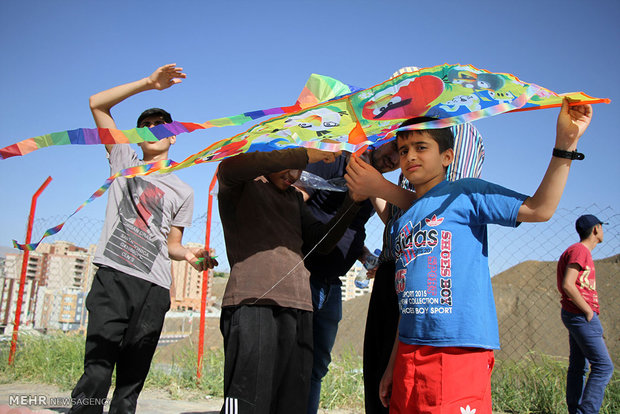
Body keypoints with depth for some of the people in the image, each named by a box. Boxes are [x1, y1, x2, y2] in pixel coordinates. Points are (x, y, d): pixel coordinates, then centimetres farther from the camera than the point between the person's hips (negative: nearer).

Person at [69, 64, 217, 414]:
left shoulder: (183, 192, 21)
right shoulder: (125, 161, 19)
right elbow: (98, 103, 14)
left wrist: (191, 254, -3)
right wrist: (150, 83, 7)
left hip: (155, 287, 2)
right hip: (113, 276, -2)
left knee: (133, 377, 1)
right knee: (98, 368, -15)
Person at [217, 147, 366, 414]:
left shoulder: (295, 197, 29)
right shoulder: (240, 186, 10)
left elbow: (322, 243, 22)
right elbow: (233, 165, -16)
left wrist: (352, 201, 11)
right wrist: (304, 155, -14)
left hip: (299, 307, 6)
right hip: (252, 303, -6)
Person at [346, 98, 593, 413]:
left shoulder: (465, 193, 1)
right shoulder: (399, 225, 17)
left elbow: (539, 208, -9)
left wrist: (565, 142, -16)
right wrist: (393, 366, 16)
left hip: (459, 351, -6)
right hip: (409, 351, 6)